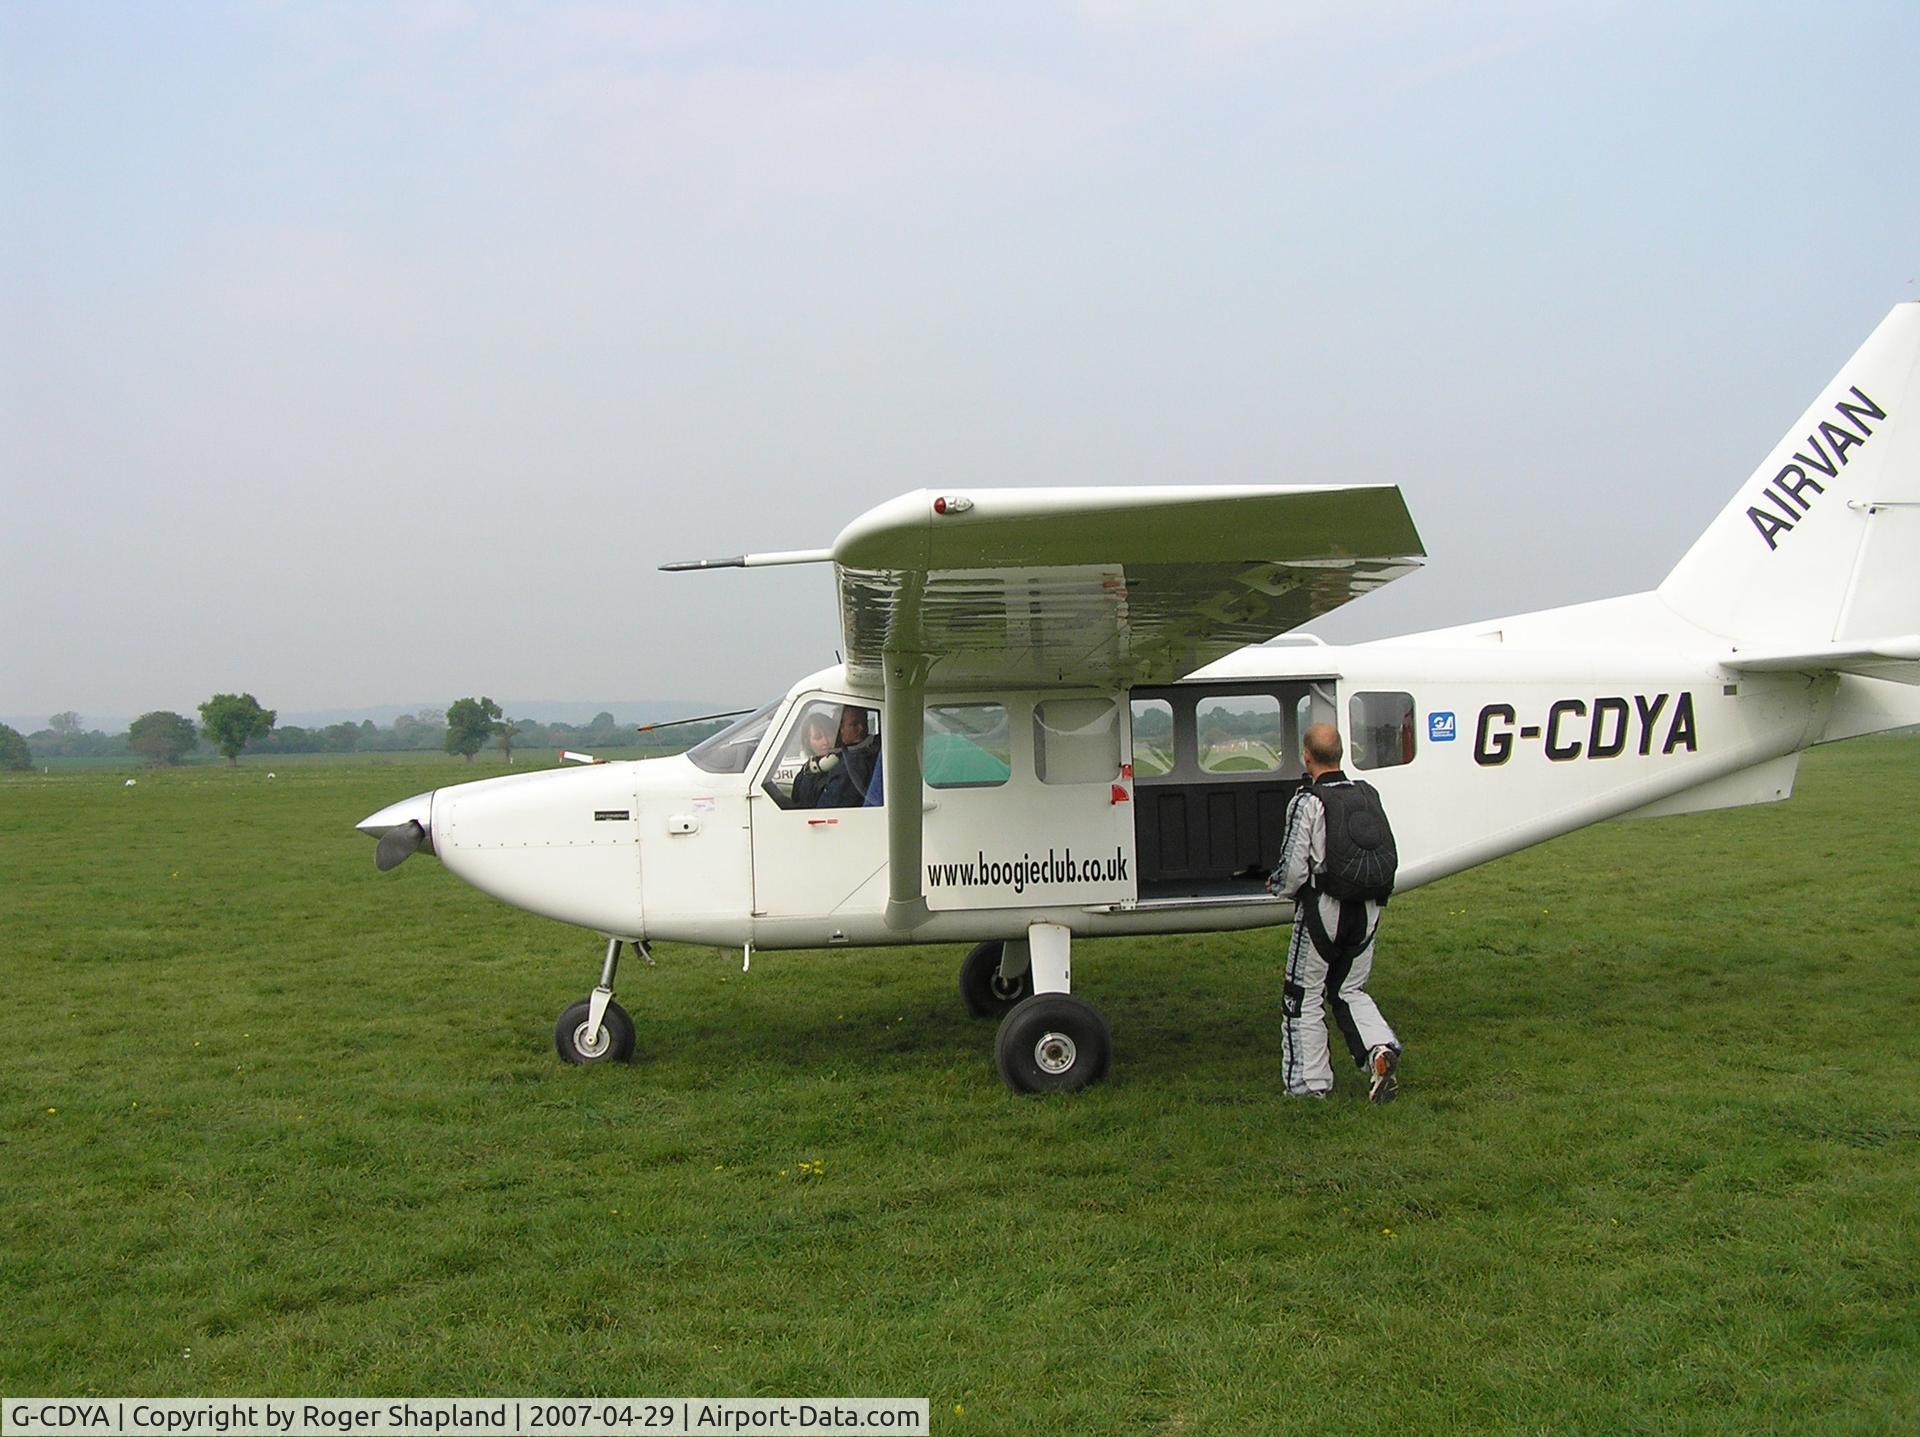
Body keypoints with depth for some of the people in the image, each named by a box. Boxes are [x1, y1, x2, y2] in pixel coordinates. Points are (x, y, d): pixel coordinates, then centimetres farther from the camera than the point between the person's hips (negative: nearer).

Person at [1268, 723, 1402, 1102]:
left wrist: (1279, 887, 4)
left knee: (1304, 996, 9)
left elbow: (1294, 868, -15)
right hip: (1366, 910, 6)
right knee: (1350, 990, 20)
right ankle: (1381, 1049, -3)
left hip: (1322, 909, -6)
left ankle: (1310, 1081, 13)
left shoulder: (1307, 802, -14)